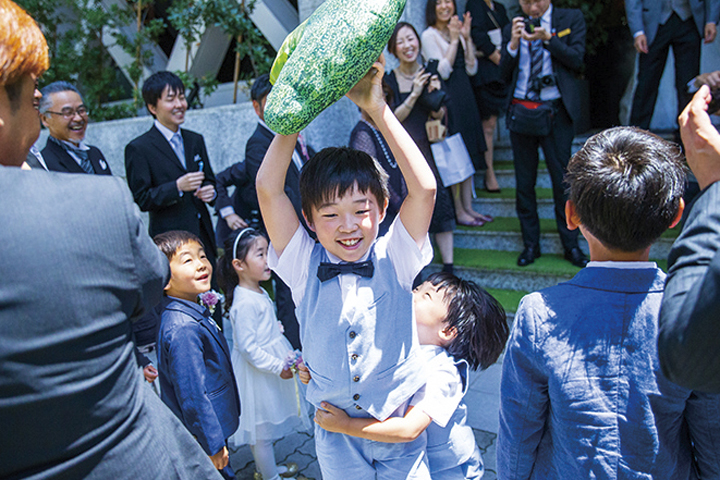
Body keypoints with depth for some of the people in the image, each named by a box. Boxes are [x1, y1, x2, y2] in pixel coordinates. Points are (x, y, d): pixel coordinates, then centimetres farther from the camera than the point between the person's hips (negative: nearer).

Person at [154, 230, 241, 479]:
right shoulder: (183, 329, -31)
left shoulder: (193, 313, 0)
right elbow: (192, 396, -28)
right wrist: (213, 444, -20)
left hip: (215, 424, 9)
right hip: (202, 438, -9)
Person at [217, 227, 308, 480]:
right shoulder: (245, 303, -28)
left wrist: (284, 355, 20)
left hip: (272, 360, 9)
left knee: (265, 425, 24)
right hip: (257, 372, -9)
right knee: (262, 426, 9)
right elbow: (248, 347, -27)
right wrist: (278, 366, -22)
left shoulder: (259, 292, 3)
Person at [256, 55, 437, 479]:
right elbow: (268, 189, -20)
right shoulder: (305, 268, -10)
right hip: (336, 433, 1)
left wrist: (377, 107, -26)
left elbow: (424, 188, -25)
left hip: (402, 428, -1)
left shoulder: (394, 260, -12)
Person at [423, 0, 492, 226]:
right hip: (447, 99, -7)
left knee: (469, 154, 9)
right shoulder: (429, 35, -6)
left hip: (465, 97, 7)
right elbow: (443, 71, -14)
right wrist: (454, 40, -13)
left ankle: (468, 207, 17)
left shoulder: (458, 31, 14)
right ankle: (459, 211, 5)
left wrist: (466, 38, 0)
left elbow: (472, 69, 8)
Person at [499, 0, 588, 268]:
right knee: (524, 182, 6)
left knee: (562, 180, -1)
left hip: (555, 112, -2)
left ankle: (571, 245, 12)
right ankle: (530, 244, 18)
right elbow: (504, 75, 6)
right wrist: (513, 43, -8)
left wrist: (547, 38, -15)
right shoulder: (511, 30, 11)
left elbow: (576, 60, -5)